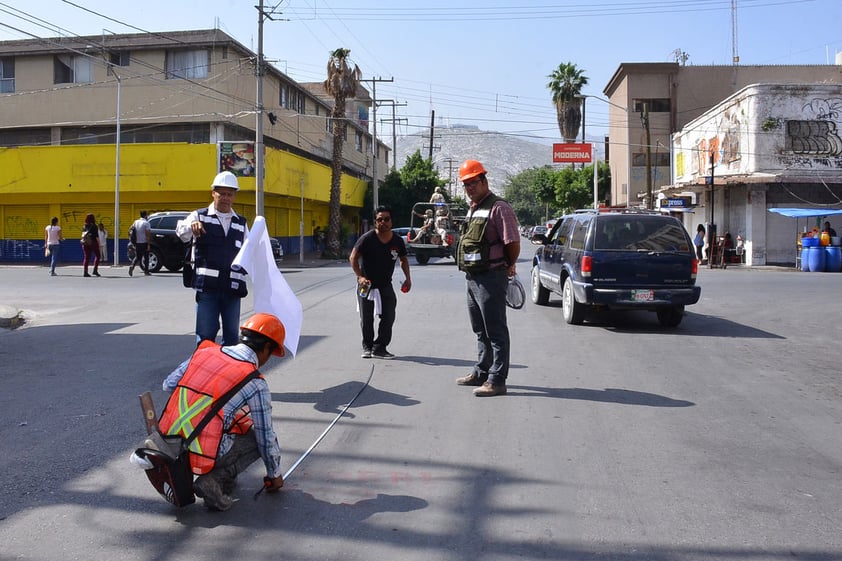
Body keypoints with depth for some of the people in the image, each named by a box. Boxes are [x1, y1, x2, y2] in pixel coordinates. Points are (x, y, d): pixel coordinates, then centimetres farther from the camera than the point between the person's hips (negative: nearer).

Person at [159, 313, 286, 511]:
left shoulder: (203, 352, 4)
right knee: (258, 436, 16)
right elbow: (266, 438, 0)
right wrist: (275, 474, 17)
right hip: (205, 458, -6)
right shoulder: (256, 384, -9)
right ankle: (213, 480, -3)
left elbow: (168, 384, 14)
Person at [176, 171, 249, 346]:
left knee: (232, 335, 8)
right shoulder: (199, 216, 7)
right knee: (205, 335, -2)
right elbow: (182, 233, -12)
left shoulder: (241, 223, 17)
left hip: (233, 287, 3)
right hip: (207, 287, -3)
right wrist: (191, 226, -34)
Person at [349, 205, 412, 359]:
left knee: (388, 317, -4)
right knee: (366, 319, 6)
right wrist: (359, 276, -22)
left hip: (386, 285, 3)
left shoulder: (397, 241, -3)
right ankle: (367, 347, 24)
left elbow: (403, 259, 13)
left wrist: (407, 278, 2)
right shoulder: (367, 238, -15)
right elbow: (353, 257, -11)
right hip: (366, 285, -2)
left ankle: (379, 348, 5)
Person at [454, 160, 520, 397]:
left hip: (491, 278, -9)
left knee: (495, 331, -4)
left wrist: (508, 266, 0)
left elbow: (513, 244, -16)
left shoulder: (498, 207, -13)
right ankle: (481, 373, 30)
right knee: (480, 330, 18)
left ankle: (497, 380, 1)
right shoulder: (473, 209, 17)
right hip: (473, 277, 9)